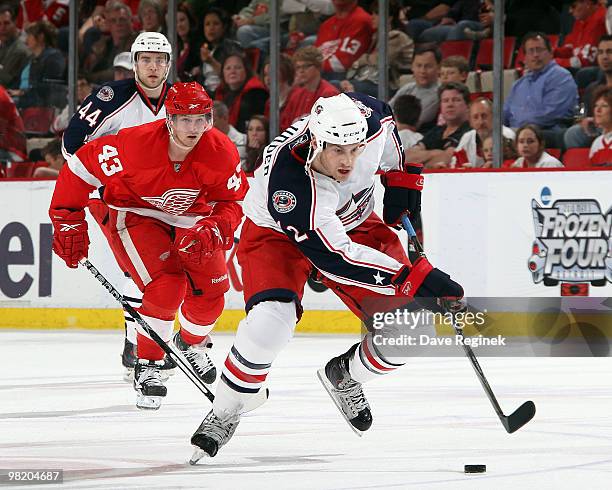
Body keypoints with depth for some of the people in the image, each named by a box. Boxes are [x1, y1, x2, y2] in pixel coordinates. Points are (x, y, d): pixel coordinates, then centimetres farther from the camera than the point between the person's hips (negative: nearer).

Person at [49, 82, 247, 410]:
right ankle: (147, 367, -4)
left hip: (191, 220, 4)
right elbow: (81, 167, -20)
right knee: (166, 287, -23)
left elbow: (233, 202, -9)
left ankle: (192, 344, 36)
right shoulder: (135, 144, -32)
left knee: (209, 293, 1)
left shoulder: (222, 152, -22)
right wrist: (68, 222, -16)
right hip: (135, 216, -4)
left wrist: (215, 231, -31)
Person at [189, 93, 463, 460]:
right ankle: (224, 415, -7)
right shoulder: (285, 180, -41)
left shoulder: (366, 116, -27)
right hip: (278, 233, -5)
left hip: (354, 223, 5)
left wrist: (403, 176, -1)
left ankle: (345, 376, 23)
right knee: (271, 322, -31)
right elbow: (337, 258, -39)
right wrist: (415, 278, -42)